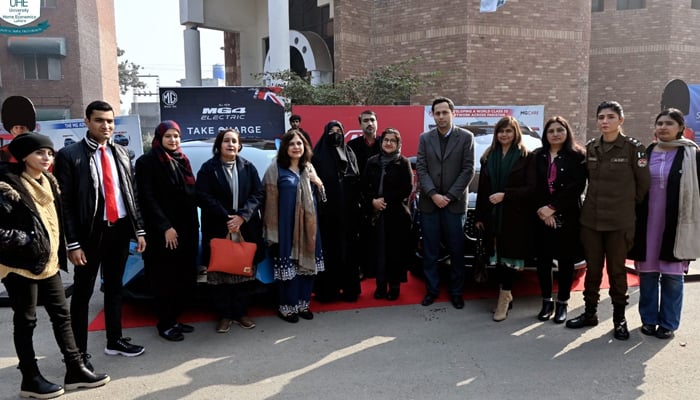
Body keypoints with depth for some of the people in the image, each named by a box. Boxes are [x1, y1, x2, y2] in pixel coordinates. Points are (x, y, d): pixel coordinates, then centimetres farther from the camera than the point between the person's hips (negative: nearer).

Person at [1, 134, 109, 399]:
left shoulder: (48, 182, 9)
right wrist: (26, 240, -19)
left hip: (48, 262, 8)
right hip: (21, 266, -7)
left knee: (61, 315, 10)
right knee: (25, 321, 5)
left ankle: (75, 370, 19)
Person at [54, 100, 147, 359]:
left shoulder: (121, 153, 9)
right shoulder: (69, 155, -8)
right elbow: (65, 203, -10)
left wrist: (139, 230, 8)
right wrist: (72, 244, -14)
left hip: (120, 229, 5)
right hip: (91, 232, -5)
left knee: (114, 287, 16)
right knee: (83, 292, 6)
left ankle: (114, 341, 30)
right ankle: (79, 350, 19)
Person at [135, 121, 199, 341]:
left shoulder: (183, 160, 15)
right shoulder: (147, 162, -5)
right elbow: (147, 198, -11)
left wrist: (194, 225, 8)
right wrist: (165, 227, -17)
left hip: (187, 229, 6)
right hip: (163, 232, -6)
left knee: (184, 277, 8)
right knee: (166, 279, 1)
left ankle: (174, 319, 20)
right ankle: (165, 324, 12)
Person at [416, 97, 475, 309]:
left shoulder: (466, 137, 1)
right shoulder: (425, 138, 8)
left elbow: (468, 170, -4)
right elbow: (421, 168, 1)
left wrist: (450, 196, -11)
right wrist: (433, 194, -11)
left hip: (455, 203, -2)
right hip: (429, 203, 2)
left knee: (456, 251, 5)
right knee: (430, 251, 7)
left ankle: (456, 292, 18)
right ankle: (431, 289, 20)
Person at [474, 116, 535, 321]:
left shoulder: (526, 157, -2)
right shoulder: (488, 157, 10)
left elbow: (530, 188, -8)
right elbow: (482, 188, 10)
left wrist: (505, 194, -18)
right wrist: (479, 215, 7)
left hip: (514, 216, -4)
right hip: (492, 216, 4)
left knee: (509, 256, -2)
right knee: (498, 256, 8)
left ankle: (504, 298, 6)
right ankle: (506, 294, 22)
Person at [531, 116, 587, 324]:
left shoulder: (577, 156, 0)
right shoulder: (537, 156, 9)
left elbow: (577, 186, -11)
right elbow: (533, 186, 3)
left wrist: (552, 207, -15)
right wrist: (540, 209, -12)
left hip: (567, 217, -2)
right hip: (542, 217, 3)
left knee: (566, 261, 4)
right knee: (543, 260, 5)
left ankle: (562, 303, 16)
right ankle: (546, 302, 18)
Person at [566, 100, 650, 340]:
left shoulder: (633, 147, -6)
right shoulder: (590, 148, 6)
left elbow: (643, 183, -1)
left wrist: (627, 203, 6)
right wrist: (598, 200, 10)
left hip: (619, 221, -3)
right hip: (591, 219, 4)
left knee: (617, 270, 5)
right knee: (592, 268, 11)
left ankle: (619, 318, 19)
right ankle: (590, 313, 24)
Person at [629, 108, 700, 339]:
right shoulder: (647, 153, 8)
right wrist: (634, 219, 5)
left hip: (677, 224, -3)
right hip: (647, 223, 3)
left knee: (672, 275, 4)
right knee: (647, 273, 8)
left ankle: (668, 323, 16)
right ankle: (649, 319, 21)